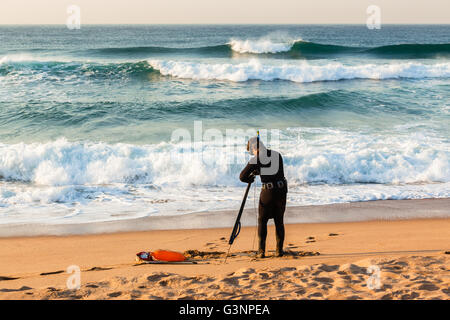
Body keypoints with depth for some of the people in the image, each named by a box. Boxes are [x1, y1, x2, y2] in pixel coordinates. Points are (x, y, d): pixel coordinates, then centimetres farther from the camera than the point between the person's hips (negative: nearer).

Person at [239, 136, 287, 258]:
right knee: (279, 221, 14)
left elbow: (242, 177, -6)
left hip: (267, 192, -4)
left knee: (262, 221, 9)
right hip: (281, 190, 4)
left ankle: (261, 251, 1)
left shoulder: (255, 160, -7)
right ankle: (279, 250, 12)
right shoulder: (277, 155, 8)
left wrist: (250, 179, 17)